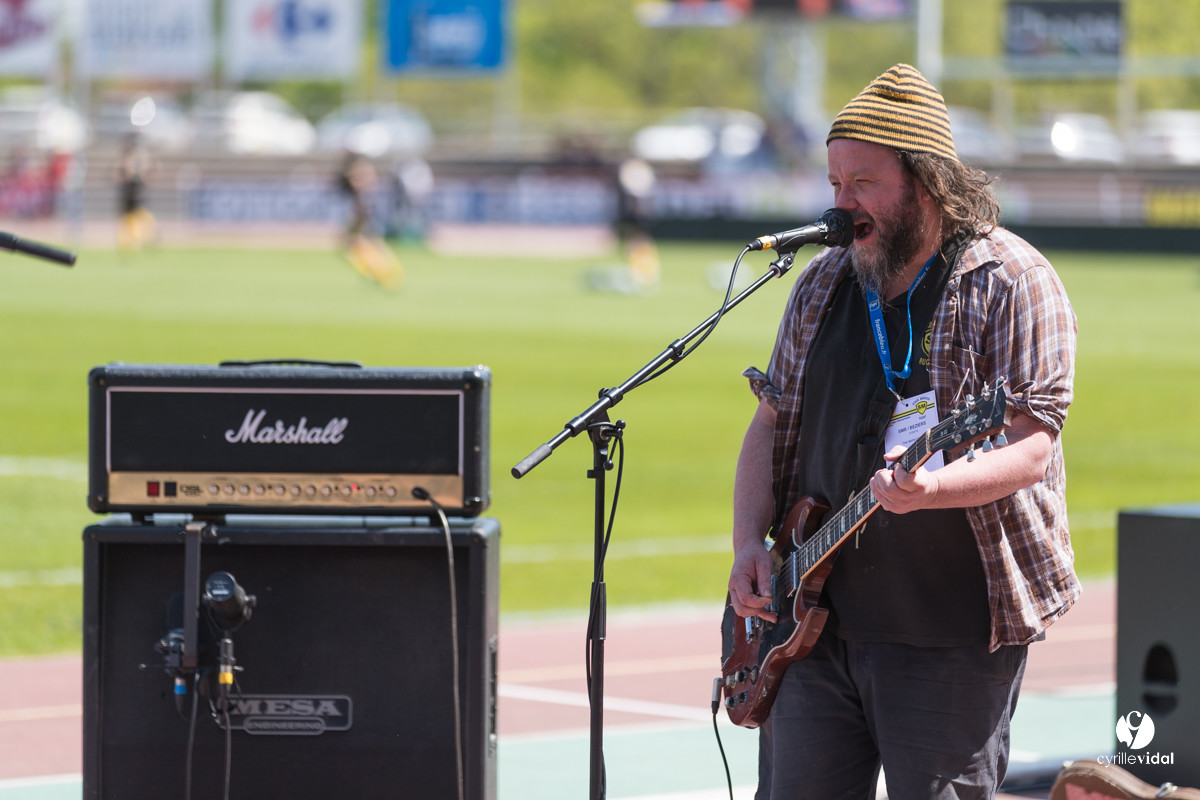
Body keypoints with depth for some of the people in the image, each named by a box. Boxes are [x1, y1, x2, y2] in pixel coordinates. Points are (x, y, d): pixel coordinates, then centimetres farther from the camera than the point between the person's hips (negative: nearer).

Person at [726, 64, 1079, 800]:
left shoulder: (1011, 282, -8)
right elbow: (772, 423, 17)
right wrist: (750, 544, 1)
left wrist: (931, 489, -34)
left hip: (953, 635, -6)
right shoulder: (823, 284, 12)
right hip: (814, 618, 6)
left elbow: (1030, 447, -16)